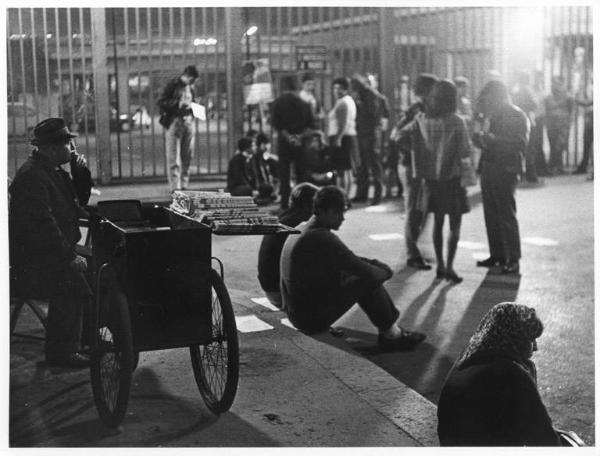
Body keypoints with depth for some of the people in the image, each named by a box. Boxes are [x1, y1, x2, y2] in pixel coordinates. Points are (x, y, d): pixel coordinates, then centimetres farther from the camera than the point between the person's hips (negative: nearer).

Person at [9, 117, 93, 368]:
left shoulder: (53, 171, 12)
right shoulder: (31, 177, -20)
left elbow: (79, 200, 20)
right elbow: (42, 224, -26)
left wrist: (81, 172, 3)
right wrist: (69, 258, -25)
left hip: (55, 252, 10)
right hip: (31, 260, -10)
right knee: (72, 282, -26)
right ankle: (61, 352, -14)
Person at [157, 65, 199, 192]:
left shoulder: (190, 87, 15)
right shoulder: (173, 85, -4)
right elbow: (161, 102, -8)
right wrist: (177, 104, -18)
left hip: (188, 121, 6)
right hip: (174, 121, -6)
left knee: (187, 157, 7)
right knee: (173, 158, -6)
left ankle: (184, 185, 14)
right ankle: (175, 187, -6)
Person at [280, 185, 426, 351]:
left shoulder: (303, 229, 8)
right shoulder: (322, 238, -23)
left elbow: (347, 260, 20)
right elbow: (368, 273, -22)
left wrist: (377, 264, 7)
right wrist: (386, 272, 0)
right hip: (313, 319, -10)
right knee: (367, 281, -7)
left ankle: (392, 330, 18)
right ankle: (390, 334, 10)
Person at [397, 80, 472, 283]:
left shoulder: (421, 119, -2)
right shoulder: (456, 121, -14)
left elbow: (400, 135, 1)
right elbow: (465, 153, -15)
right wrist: (466, 164, 6)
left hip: (430, 177, 5)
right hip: (451, 177, -5)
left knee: (437, 221, 16)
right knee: (455, 224, 5)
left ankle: (440, 265, 20)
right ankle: (449, 266, -3)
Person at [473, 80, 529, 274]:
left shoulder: (517, 116, -6)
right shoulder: (492, 115, 16)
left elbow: (520, 144, -16)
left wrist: (493, 140, -22)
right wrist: (480, 138, -1)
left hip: (506, 170, -7)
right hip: (488, 169, 7)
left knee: (506, 215, -6)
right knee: (491, 215, 7)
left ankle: (513, 260, -1)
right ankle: (497, 255, 16)